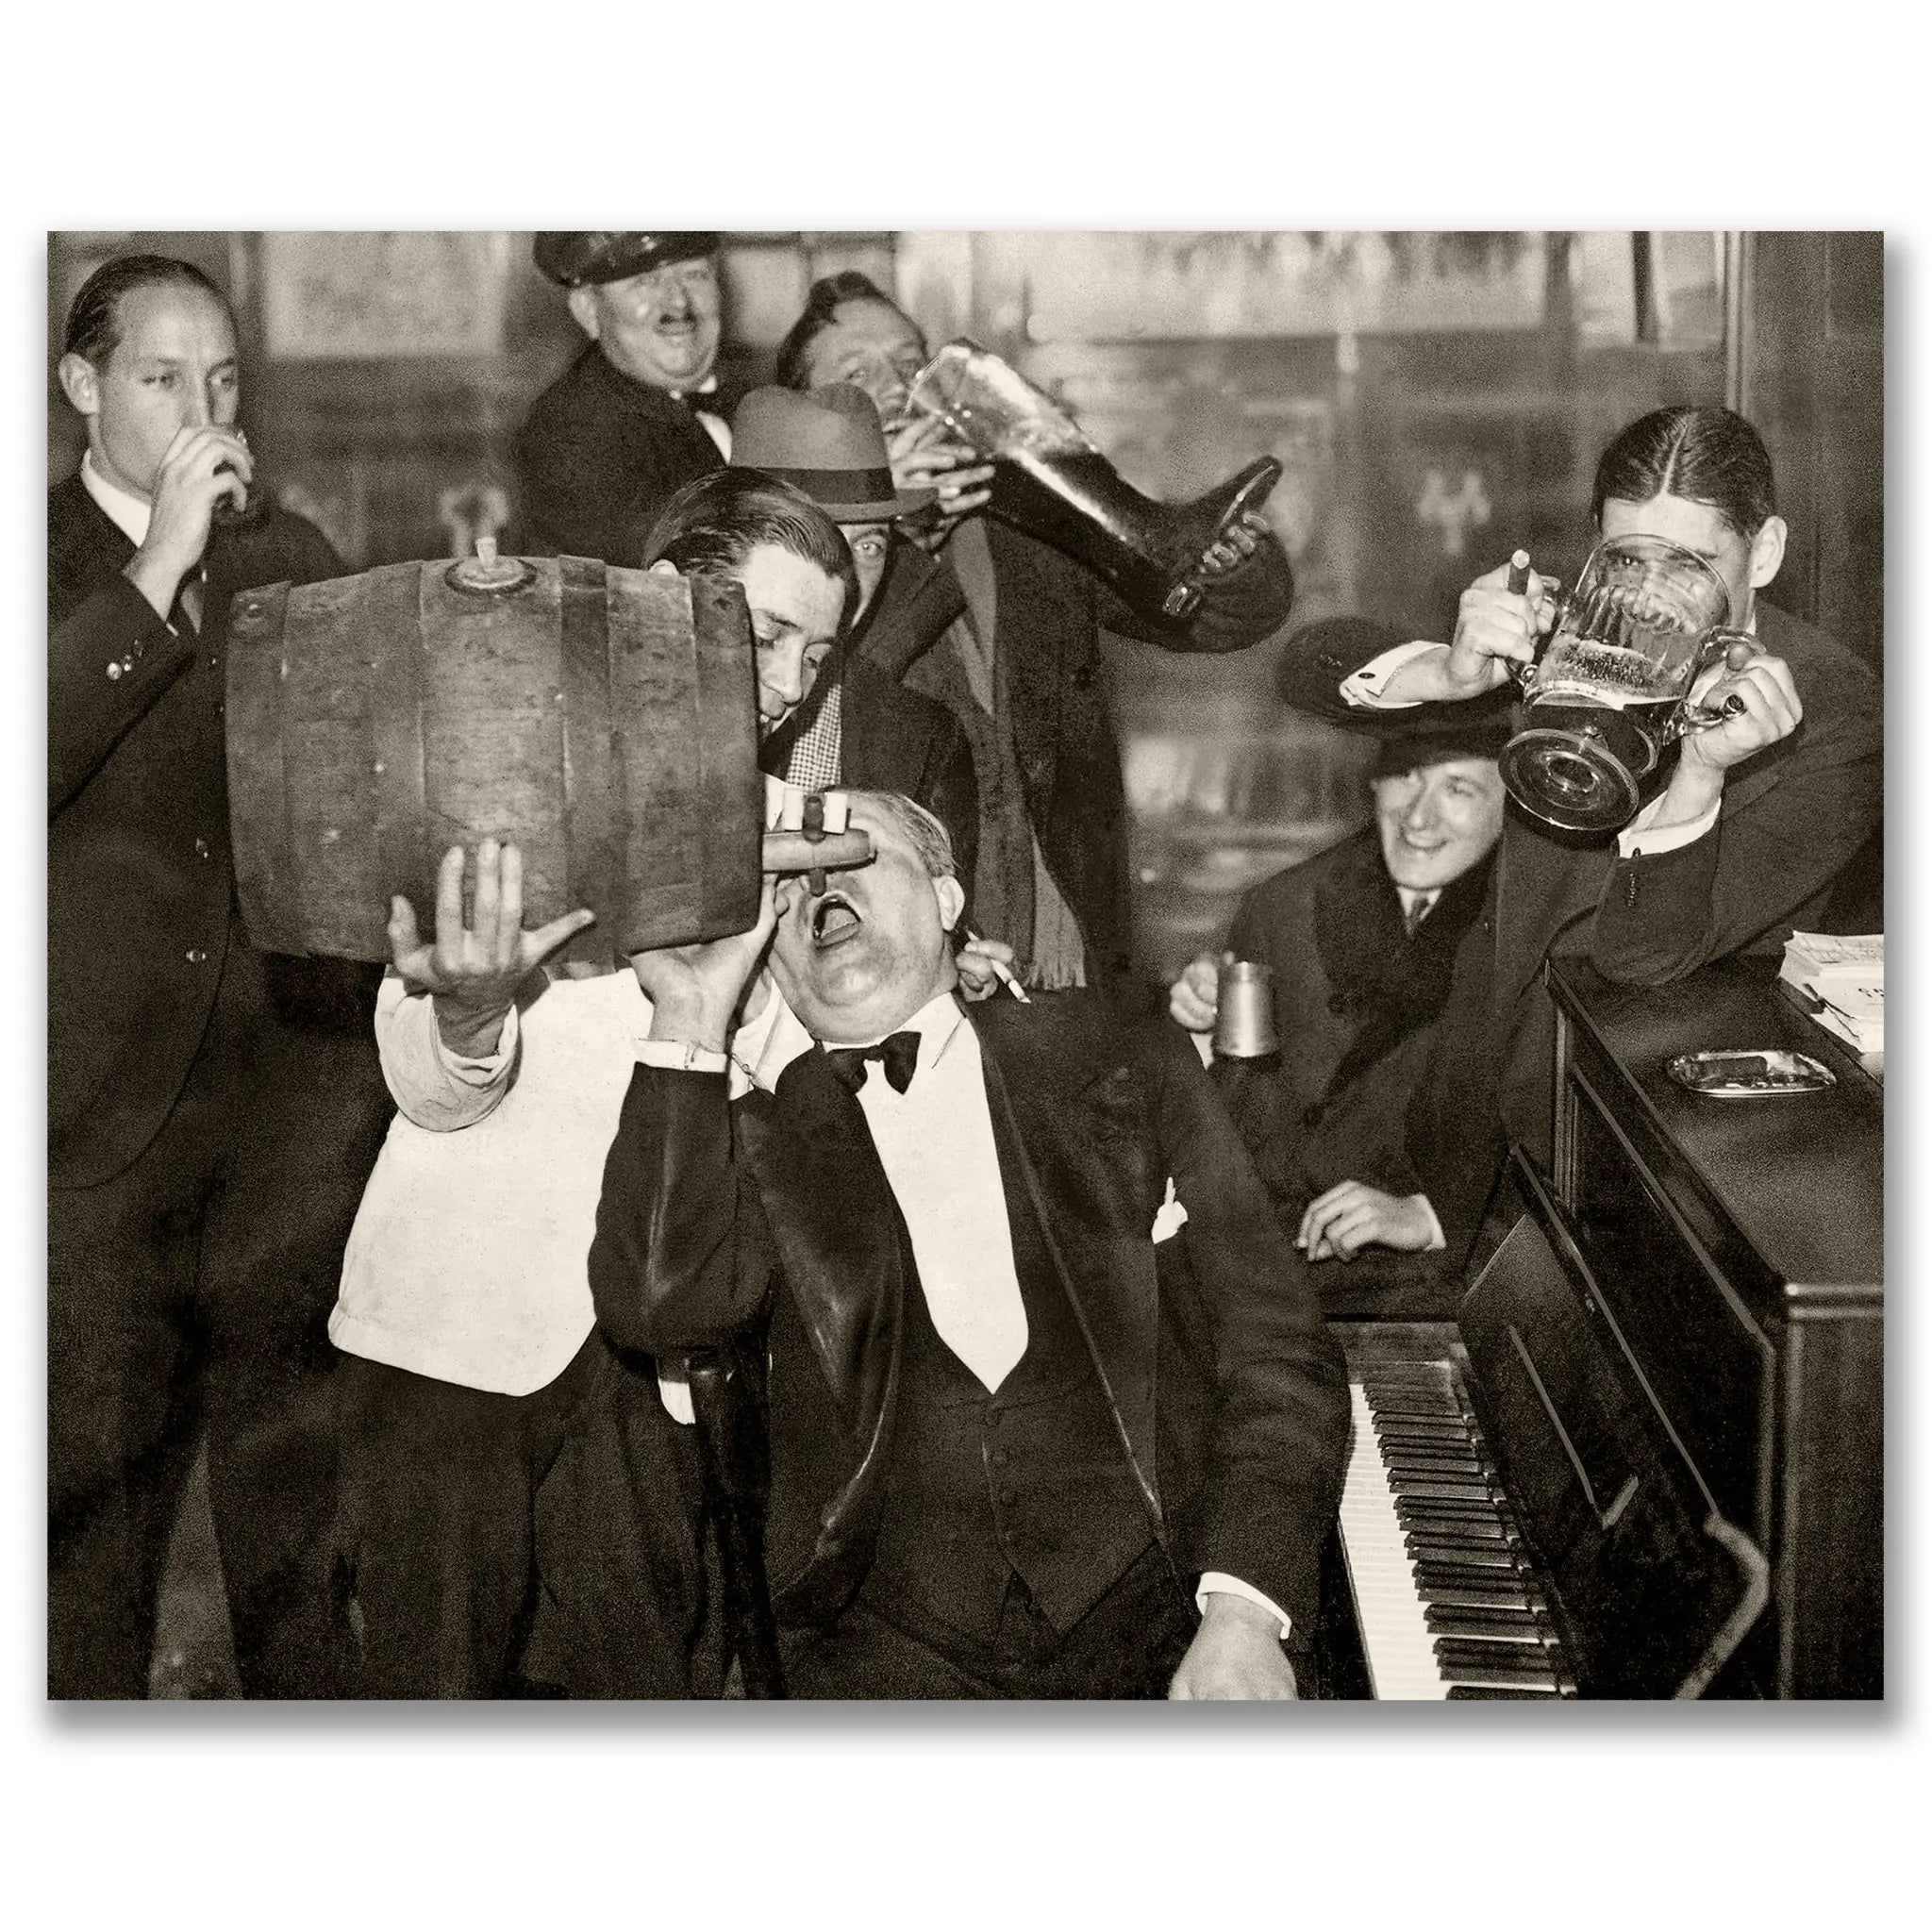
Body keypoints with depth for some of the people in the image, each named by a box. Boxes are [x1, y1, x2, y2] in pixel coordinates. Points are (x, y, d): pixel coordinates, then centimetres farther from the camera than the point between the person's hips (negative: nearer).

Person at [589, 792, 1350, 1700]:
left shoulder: (1122, 1068, 8)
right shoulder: (756, 1138, 9)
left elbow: (1275, 1352, 5)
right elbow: (658, 1302, -11)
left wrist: (1245, 1610, -9)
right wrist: (689, 1018, -8)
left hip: (1156, 1622, 0)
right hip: (890, 1649, 0)